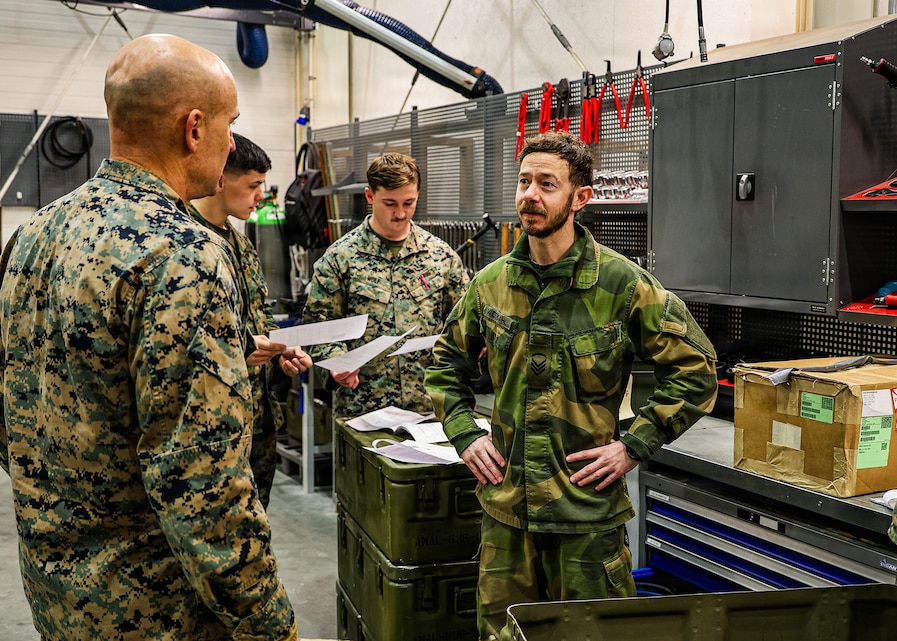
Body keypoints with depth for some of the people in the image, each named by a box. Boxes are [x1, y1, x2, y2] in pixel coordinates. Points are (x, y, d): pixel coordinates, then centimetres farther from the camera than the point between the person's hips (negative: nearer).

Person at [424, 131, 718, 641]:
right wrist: (464, 435, 6)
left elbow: (695, 370, -5)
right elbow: (447, 361, 19)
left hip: (588, 508, -4)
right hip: (506, 504, 4)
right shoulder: (492, 283, 3)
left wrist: (634, 446, -10)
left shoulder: (622, 284, -10)